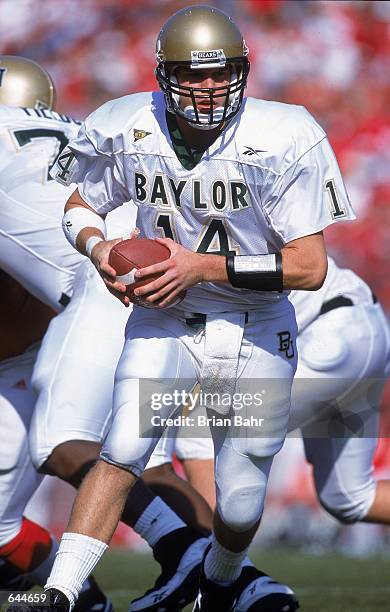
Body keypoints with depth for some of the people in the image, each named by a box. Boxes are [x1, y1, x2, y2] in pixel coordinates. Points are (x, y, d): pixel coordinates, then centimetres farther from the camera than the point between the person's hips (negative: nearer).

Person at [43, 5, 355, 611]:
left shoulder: (281, 142, -21)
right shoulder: (129, 133, -11)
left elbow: (309, 266, -21)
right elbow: (79, 208, 8)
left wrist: (202, 266, -24)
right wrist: (100, 250, -15)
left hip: (254, 331, -1)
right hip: (165, 317, 1)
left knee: (240, 505, 7)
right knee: (122, 453, -21)